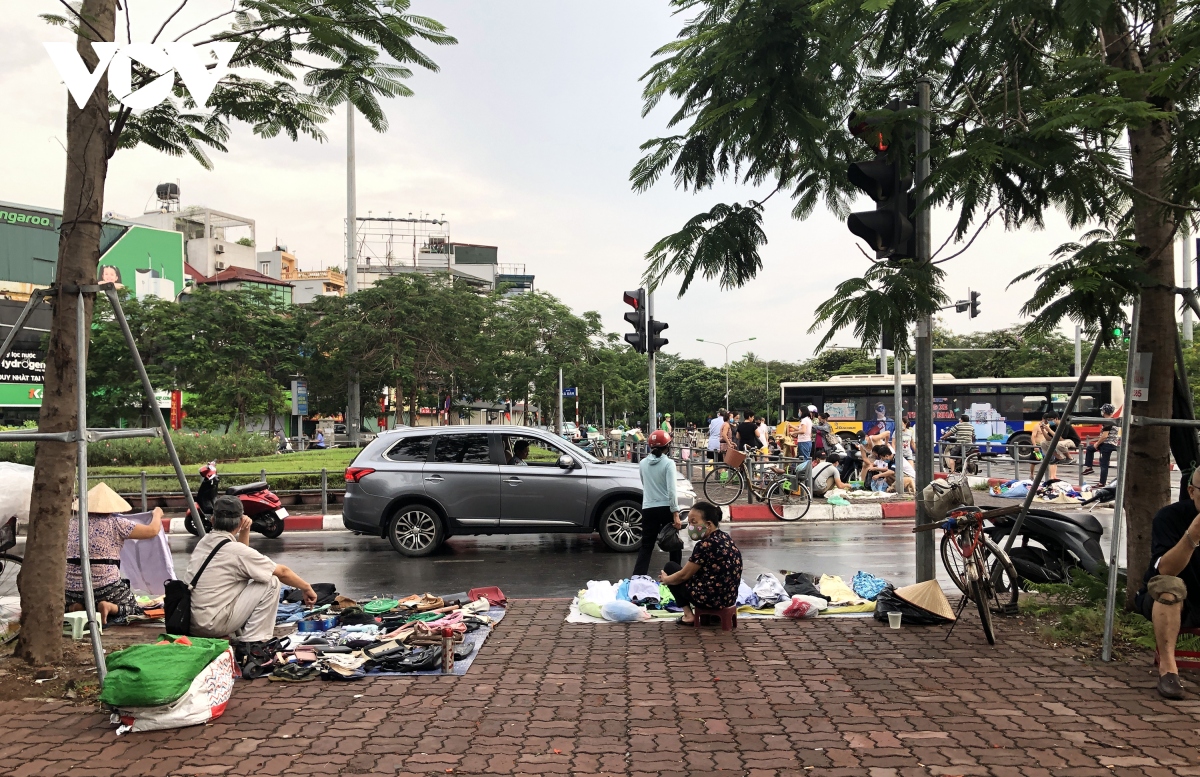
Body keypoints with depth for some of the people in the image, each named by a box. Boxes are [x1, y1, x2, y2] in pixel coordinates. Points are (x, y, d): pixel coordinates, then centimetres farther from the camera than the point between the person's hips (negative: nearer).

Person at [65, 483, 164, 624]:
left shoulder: (73, 521, 9)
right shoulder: (116, 522, -3)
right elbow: (153, 530, -3)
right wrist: (157, 514, 19)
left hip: (72, 588, 4)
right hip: (105, 587, -4)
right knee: (133, 608, 18)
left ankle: (75, 608, 2)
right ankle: (109, 607, -12)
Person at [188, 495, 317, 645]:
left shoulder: (203, 542, 8)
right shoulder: (236, 550, -16)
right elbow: (282, 572, -7)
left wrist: (244, 532, 11)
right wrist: (306, 588, 7)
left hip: (192, 624, 8)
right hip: (211, 625, -8)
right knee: (271, 583, -6)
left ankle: (233, 635, 17)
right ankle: (252, 642, -3)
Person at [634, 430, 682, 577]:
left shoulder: (643, 463, 5)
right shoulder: (668, 463, -9)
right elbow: (671, 490, -15)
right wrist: (676, 514, -15)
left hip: (648, 509, 3)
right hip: (666, 508, -3)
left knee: (646, 545, 5)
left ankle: (638, 577, -6)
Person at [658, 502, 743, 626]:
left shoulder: (705, 545, -21)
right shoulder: (726, 538, 5)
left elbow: (684, 575, -10)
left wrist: (665, 579, 10)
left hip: (710, 599, -8)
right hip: (729, 597, 8)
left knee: (670, 568, 11)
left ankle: (689, 615, 7)